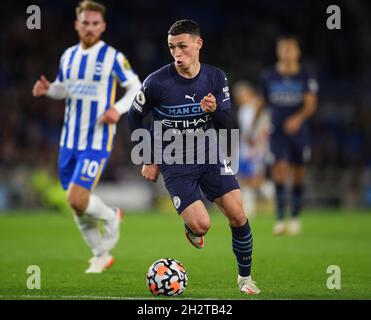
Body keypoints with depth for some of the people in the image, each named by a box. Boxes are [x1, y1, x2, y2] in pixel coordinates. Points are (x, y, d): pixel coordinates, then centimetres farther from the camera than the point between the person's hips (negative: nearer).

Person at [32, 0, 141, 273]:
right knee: (76, 203, 8)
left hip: (98, 141, -6)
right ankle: (101, 255, 28)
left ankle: (111, 217, 16)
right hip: (70, 140, 6)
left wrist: (118, 108, -19)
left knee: (77, 200, -17)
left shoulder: (113, 57, -7)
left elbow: (136, 88, -2)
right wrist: (48, 89, -2)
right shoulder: (68, 56, 8)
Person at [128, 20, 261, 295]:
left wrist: (215, 110, -25)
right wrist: (149, 160, 3)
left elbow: (227, 126, -1)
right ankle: (190, 227, 22)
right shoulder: (157, 82, -14)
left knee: (238, 215, -9)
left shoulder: (216, 78, -4)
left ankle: (245, 277, 11)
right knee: (202, 225, -17)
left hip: (210, 156, 3)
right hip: (174, 165, -3)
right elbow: (135, 117, 1)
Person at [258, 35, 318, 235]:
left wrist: (299, 118, -28)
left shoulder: (305, 78, -1)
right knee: (280, 168, -17)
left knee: (298, 175, 8)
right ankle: (280, 219, -17)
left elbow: (311, 104, -9)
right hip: (277, 132, -1)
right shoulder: (268, 76, 3)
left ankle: (295, 217, 25)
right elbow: (263, 102, 14)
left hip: (299, 130, 1)